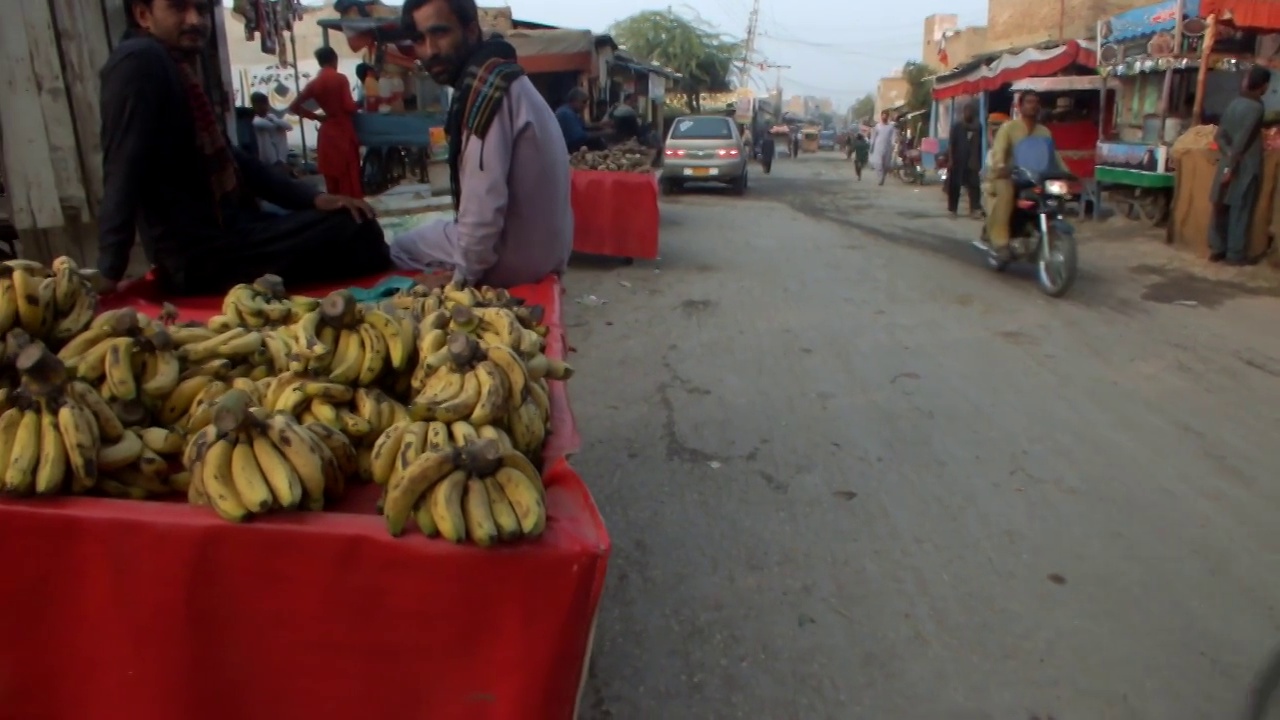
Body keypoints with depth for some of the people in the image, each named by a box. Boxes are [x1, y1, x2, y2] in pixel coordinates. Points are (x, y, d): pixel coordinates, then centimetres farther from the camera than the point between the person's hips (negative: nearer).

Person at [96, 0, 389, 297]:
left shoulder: (181, 69, 14)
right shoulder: (139, 60, -12)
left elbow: (225, 156, 16)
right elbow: (124, 172, -18)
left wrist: (313, 198, 6)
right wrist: (110, 271, -21)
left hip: (228, 231, 9)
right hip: (197, 254, -9)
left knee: (354, 221, 10)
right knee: (353, 232, -19)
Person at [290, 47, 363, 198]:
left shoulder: (314, 84, 6)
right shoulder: (340, 78, -8)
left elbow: (294, 106, 6)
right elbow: (349, 106, -13)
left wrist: (316, 117, 10)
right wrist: (358, 104, 8)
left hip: (326, 134, 5)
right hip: (344, 131, -5)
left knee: (332, 178, 9)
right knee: (350, 176, 0)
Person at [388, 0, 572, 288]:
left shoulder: (484, 86, -20)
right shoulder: (499, 76, 10)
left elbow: (484, 206, -26)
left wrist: (464, 275, -12)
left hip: (518, 256, -9)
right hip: (545, 247, 9)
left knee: (402, 248, 12)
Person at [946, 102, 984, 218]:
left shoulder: (978, 127, 8)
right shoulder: (957, 126, 0)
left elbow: (980, 145, 11)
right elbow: (951, 144, -4)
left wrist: (979, 161, 8)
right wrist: (950, 159, -12)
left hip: (972, 161, 2)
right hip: (957, 160, -2)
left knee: (974, 185, -3)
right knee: (954, 185, 1)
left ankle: (975, 209, -2)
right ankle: (953, 209, 11)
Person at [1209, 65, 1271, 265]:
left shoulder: (1234, 104, 8)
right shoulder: (1256, 108, -15)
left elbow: (1220, 135, 6)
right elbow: (1241, 140, -20)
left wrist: (1229, 154, -5)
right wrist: (1231, 167, -20)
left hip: (1228, 164, 7)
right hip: (1244, 167, -7)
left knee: (1222, 208, 10)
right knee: (1240, 211, -2)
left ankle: (1217, 249, 14)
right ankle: (1236, 255, 2)